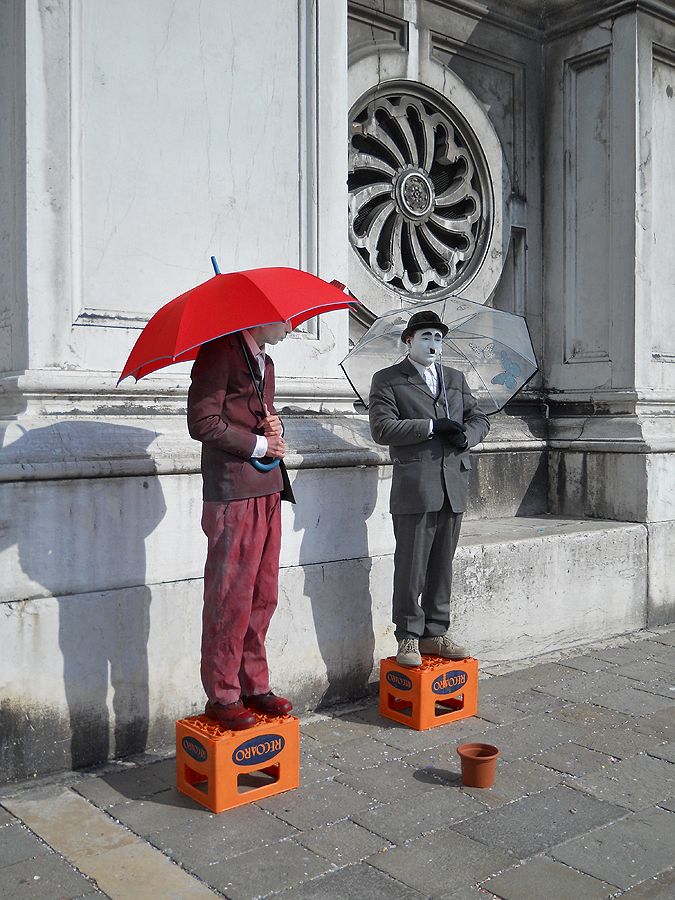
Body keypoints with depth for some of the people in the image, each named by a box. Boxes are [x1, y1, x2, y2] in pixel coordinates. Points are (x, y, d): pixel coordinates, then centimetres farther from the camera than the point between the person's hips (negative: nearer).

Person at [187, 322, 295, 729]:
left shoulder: (265, 362, 22)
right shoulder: (220, 351, -6)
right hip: (234, 493, -9)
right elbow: (203, 422, -14)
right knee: (231, 598, -3)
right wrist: (260, 444, -9)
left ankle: (255, 687, 21)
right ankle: (223, 696, 7)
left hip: (269, 490, 9)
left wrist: (276, 427, 7)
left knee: (263, 596, 11)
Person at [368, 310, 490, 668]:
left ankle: (434, 633, 21)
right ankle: (408, 638, 10)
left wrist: (466, 436, -4)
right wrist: (433, 426, -14)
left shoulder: (455, 379, 20)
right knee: (411, 568, -2)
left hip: (453, 488, 5)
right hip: (414, 489, -5)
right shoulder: (387, 380, 2)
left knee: (442, 567, 11)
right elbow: (382, 428, -10)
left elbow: (478, 418, 19)